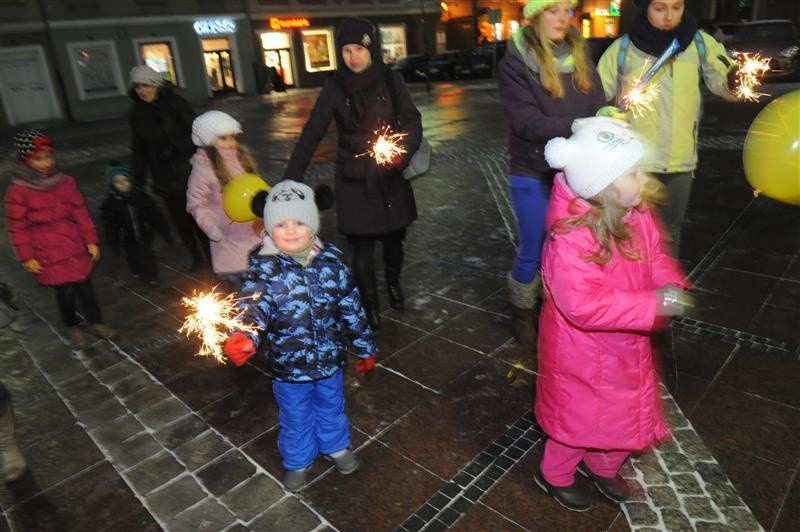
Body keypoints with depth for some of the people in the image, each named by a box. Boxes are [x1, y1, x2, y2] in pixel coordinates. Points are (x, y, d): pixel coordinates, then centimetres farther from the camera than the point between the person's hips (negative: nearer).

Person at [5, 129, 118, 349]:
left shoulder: (65, 182, -3)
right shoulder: (18, 190, -12)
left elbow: (81, 213, 3)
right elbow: (17, 227, -6)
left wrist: (91, 241, 2)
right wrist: (27, 257, -6)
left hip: (75, 248, 3)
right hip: (48, 255, -3)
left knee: (84, 286, 10)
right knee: (65, 291, 7)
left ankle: (96, 323, 30)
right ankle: (73, 327, 31)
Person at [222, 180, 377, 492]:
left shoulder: (331, 261, -11)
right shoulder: (264, 268, -17)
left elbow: (352, 308, -3)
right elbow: (253, 310, -31)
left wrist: (366, 347, 5)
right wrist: (245, 339, -53)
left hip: (330, 360, 2)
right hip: (288, 365, -2)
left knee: (331, 409, 27)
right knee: (296, 418, 22)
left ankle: (335, 446, 57)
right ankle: (297, 462, 51)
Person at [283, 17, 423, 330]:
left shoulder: (391, 81, -3)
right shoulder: (335, 87, -4)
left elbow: (412, 122, 1)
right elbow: (311, 134, -4)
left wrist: (403, 153, -20)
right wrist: (290, 179, -10)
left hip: (390, 177, 1)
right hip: (354, 180, -1)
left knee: (393, 236, 13)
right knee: (362, 245, 2)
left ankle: (393, 283, 42)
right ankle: (370, 303, 21)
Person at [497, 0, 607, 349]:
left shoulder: (580, 57, 9)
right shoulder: (514, 64, -8)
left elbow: (598, 106, 3)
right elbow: (527, 123, -18)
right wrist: (577, 126, -28)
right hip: (534, 175, -4)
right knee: (534, 251, 5)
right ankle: (523, 312, 28)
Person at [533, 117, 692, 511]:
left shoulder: (637, 214, -9)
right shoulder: (570, 239, -34)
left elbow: (655, 255, 6)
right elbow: (586, 306, -35)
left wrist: (670, 285, -15)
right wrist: (654, 304, -33)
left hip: (626, 343, 8)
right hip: (582, 349, -8)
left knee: (627, 411, 25)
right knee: (580, 417, 14)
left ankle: (603, 466, 54)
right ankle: (554, 475, 44)